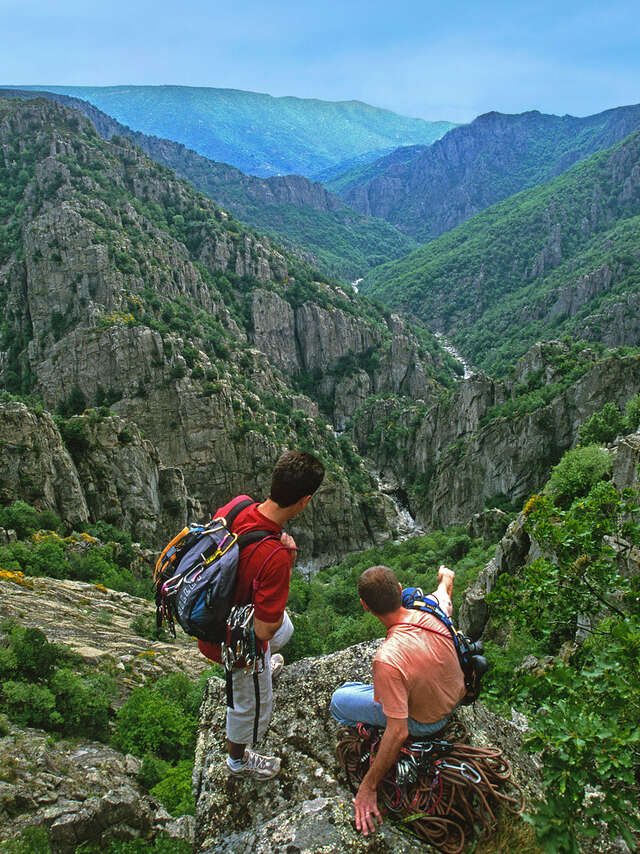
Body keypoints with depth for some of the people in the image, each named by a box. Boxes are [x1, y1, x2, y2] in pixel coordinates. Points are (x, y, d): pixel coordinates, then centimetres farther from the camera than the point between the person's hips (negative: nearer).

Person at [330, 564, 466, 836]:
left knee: (339, 700, 5)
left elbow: (398, 732, -35)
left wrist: (368, 787, -23)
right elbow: (446, 582, 3)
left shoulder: (387, 659, -41)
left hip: (423, 722, -6)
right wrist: (446, 575, 29)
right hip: (456, 697, 6)